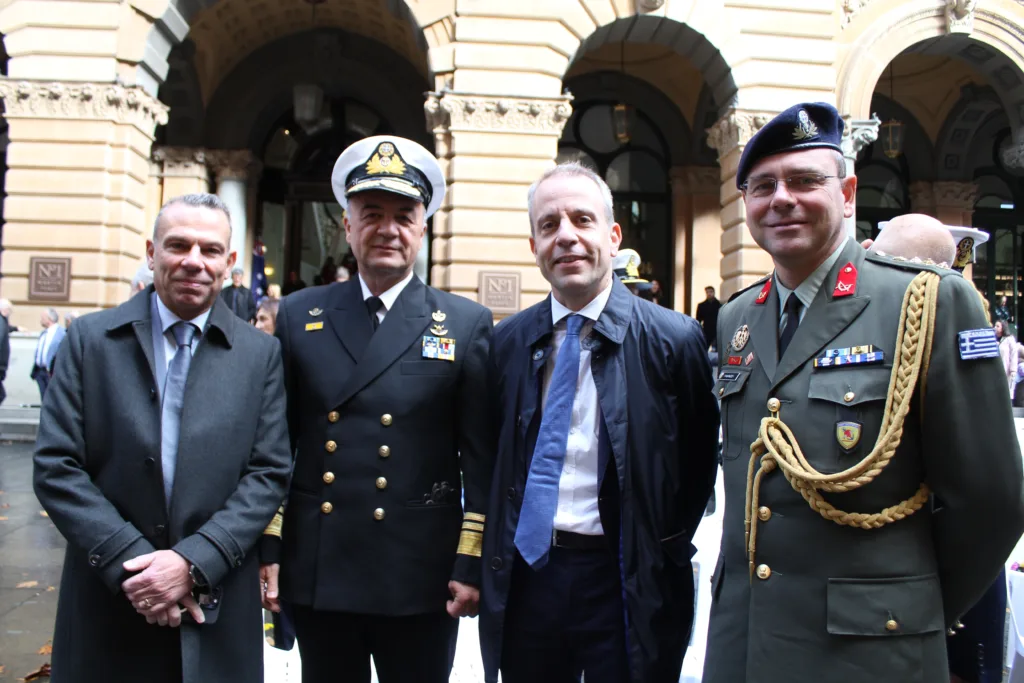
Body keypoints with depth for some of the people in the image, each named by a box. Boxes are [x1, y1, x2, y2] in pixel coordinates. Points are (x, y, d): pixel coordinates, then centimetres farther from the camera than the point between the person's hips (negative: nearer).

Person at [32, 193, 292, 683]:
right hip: (107, 601, 0)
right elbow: (55, 467, -5)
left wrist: (194, 561, -14)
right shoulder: (90, 339, -1)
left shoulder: (261, 354, 0)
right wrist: (130, 562, -13)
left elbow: (269, 474, -4)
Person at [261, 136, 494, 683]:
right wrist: (267, 549, 3)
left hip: (421, 580, -2)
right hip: (315, 576, 2)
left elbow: (482, 457, -4)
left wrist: (471, 564, -6)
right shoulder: (297, 316, 4)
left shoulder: (467, 324, -2)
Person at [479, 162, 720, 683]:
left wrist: (664, 552, 0)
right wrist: (490, 563, 7)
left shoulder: (673, 339, -8)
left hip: (627, 584, -3)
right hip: (525, 577, 3)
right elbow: (491, 459, 10)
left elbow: (699, 463, 1)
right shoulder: (507, 341, 2)